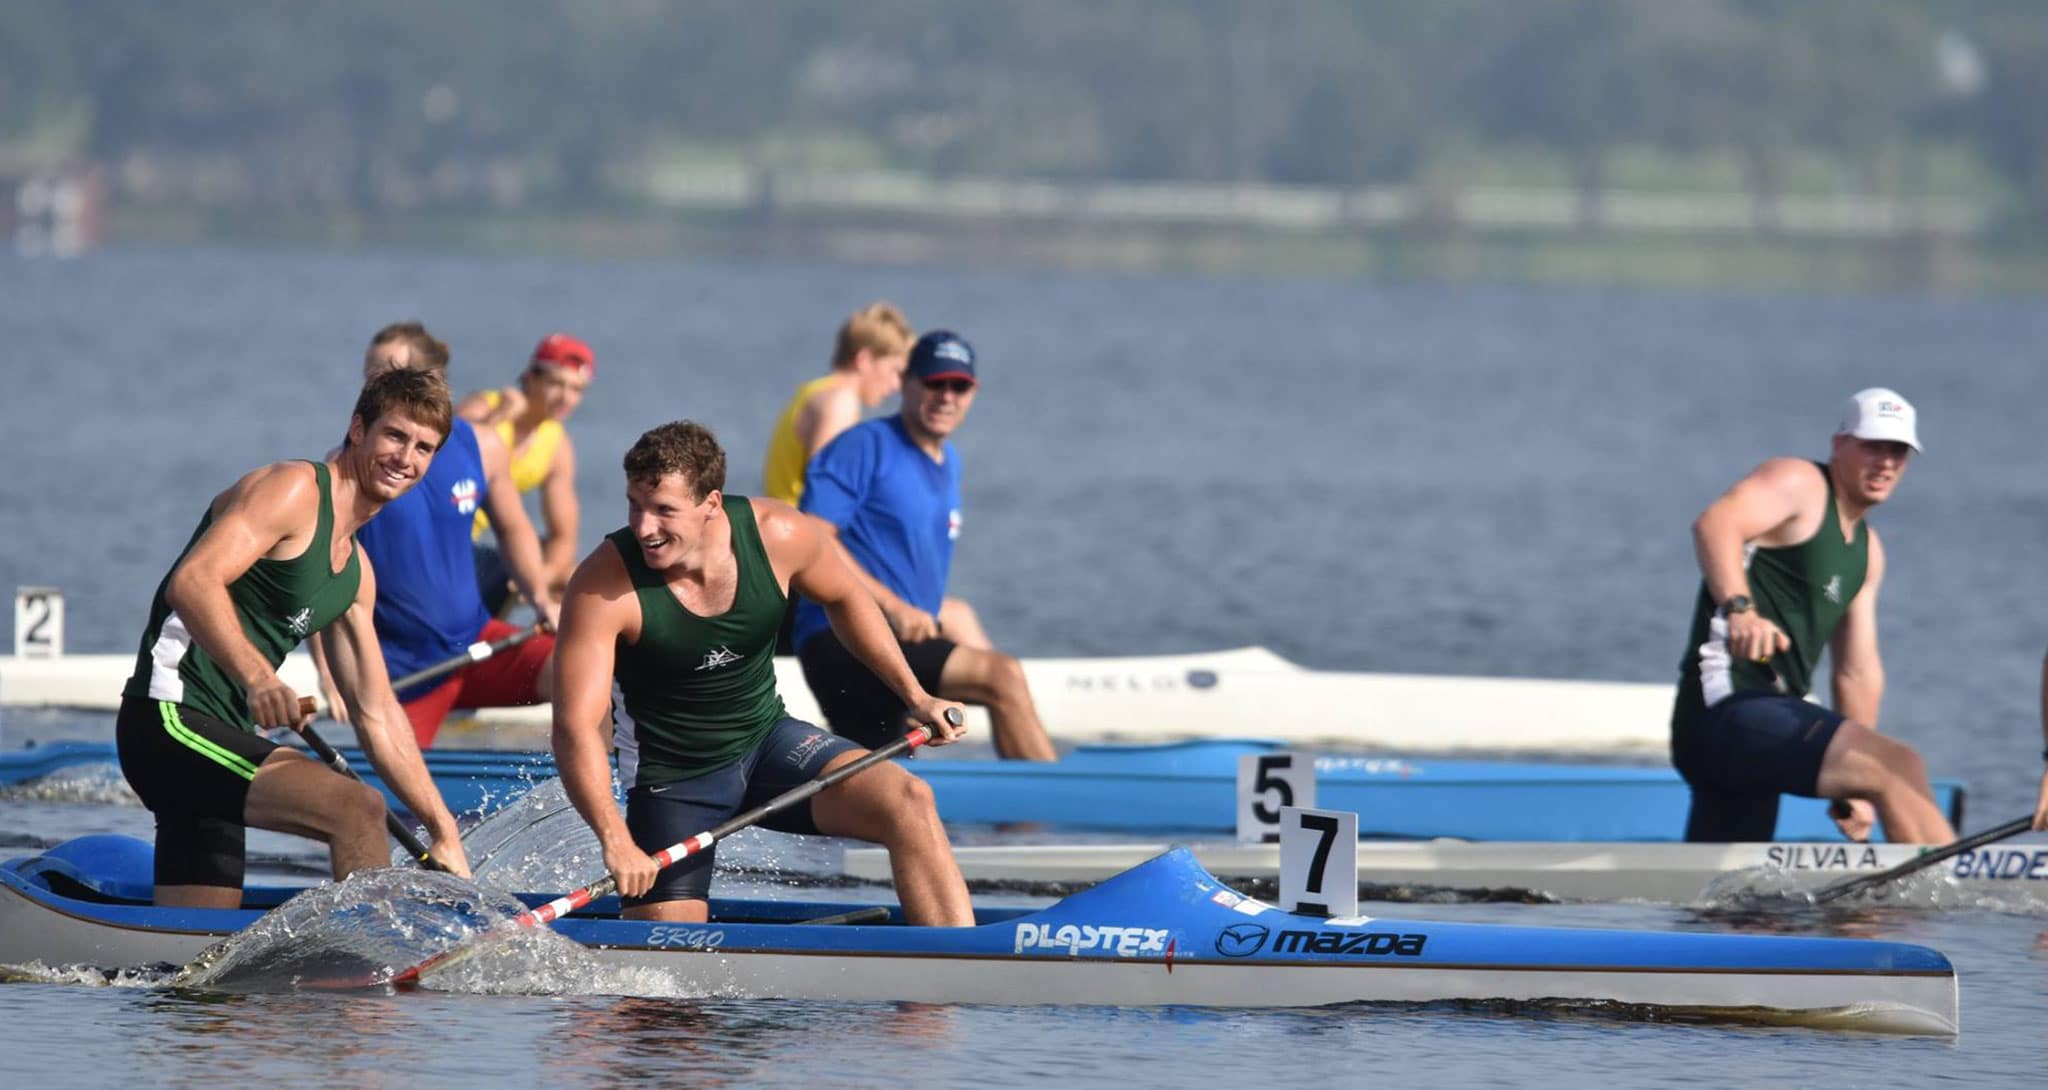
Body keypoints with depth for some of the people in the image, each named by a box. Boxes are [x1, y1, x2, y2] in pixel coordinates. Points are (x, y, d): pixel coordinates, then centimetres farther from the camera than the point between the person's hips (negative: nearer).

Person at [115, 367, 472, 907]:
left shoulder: (356, 572, 21)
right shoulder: (295, 489, -7)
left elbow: (376, 715, 24)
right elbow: (193, 580, -22)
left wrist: (444, 833, 19)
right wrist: (258, 678, -36)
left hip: (218, 735, 10)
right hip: (171, 720, -10)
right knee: (356, 807, -26)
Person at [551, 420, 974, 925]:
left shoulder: (777, 536, -14)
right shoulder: (604, 585, -24)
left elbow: (843, 598, 9)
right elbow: (576, 726, -28)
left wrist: (916, 697, 7)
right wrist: (615, 841, -41)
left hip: (767, 738, 3)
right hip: (672, 782, -3)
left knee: (909, 803, -20)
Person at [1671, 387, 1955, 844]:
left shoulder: (1866, 550, 24)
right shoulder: (1797, 483, -3)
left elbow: (1857, 670, 25)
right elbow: (1716, 523, -23)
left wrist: (1855, 787, 19)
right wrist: (1740, 608, -40)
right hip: (1725, 708, -10)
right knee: (1900, 767, -24)